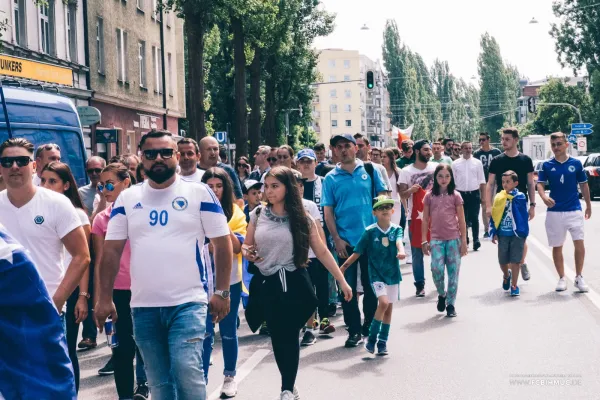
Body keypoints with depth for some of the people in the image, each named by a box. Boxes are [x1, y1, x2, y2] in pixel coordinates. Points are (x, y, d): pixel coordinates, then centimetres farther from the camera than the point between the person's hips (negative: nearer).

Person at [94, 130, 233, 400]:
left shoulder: (199, 193, -1)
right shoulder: (126, 199, 7)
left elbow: (222, 243, 1)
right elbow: (111, 250, 7)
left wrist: (222, 292, -3)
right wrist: (104, 298, 3)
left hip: (188, 303, -3)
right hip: (143, 307, 3)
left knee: (187, 371, -16)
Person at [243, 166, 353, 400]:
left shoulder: (301, 219, -3)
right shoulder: (257, 215, 2)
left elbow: (322, 252, 0)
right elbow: (246, 246, 11)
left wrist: (342, 281, -2)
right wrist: (247, 253, -13)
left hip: (293, 284, -2)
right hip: (266, 285, 2)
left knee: (289, 336, 0)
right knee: (277, 337, 8)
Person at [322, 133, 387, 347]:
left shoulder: (370, 171, 3)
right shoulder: (331, 178, 2)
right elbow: (328, 212, 0)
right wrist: (337, 239, -7)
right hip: (346, 241, 0)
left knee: (371, 284, 10)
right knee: (348, 287, 3)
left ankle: (370, 325, 24)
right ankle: (354, 330, 12)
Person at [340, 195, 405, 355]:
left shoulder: (396, 229, -2)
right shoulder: (370, 232, -7)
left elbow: (399, 241, -23)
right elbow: (357, 252, -3)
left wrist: (401, 251, -45)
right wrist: (343, 267, -6)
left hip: (393, 274, 3)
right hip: (376, 274, -3)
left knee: (389, 308, 8)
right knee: (384, 302, -21)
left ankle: (382, 341, 22)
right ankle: (372, 337, -4)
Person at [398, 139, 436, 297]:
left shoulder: (436, 167, 3)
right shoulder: (406, 171, -2)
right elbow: (402, 195, -4)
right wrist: (410, 190, -24)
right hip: (415, 216, -1)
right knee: (417, 253, 3)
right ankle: (420, 285, 9)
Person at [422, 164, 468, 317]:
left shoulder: (455, 196, 2)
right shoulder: (429, 196, 5)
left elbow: (461, 220, 4)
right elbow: (425, 220, 7)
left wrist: (464, 241, 1)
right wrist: (424, 240, 3)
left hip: (453, 239, 0)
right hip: (436, 239, 0)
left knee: (453, 271, 2)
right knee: (437, 269, -13)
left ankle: (451, 304, 12)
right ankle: (441, 294, 14)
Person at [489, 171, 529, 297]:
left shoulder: (520, 197, -8)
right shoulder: (499, 197, 1)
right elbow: (494, 216, 5)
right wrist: (494, 233, 2)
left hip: (516, 234, -3)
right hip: (502, 234, 3)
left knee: (515, 261, 1)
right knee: (502, 261, 13)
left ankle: (514, 285, 14)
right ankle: (507, 276, 44)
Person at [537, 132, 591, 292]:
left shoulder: (576, 163, 0)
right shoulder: (547, 165, 0)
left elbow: (584, 185, 8)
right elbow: (540, 184, -5)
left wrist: (588, 205, 13)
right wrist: (544, 197, -26)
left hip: (574, 210, -1)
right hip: (554, 212, 1)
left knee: (579, 243, -7)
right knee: (557, 247, 7)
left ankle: (579, 277, 8)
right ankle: (562, 279, 19)